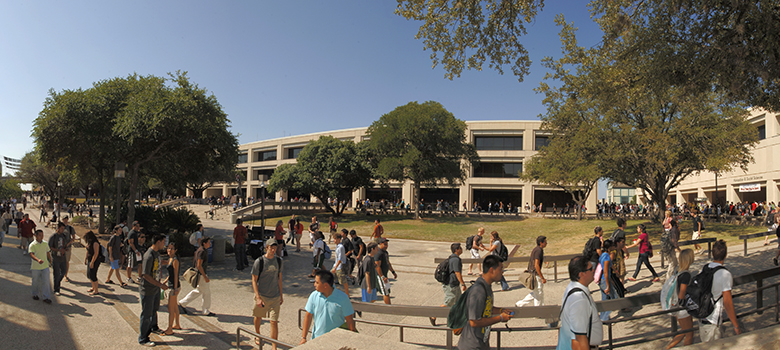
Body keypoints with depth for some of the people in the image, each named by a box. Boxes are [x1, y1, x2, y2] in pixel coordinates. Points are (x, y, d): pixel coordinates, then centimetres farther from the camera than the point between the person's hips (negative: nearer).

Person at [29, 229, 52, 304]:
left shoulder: (45, 243, 3)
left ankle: (46, 297, 2)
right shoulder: (32, 245, -11)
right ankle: (35, 294, 36)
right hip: (36, 267, -2)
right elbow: (31, 255, -24)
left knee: (46, 281, -2)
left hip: (45, 266, 2)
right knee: (35, 281, 14)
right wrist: (38, 260, -42)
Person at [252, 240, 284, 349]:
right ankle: (257, 335, 47)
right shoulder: (259, 262, -11)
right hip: (261, 295, -1)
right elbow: (254, 280, -9)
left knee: (274, 321, -3)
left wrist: (281, 295, 13)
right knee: (258, 317, 18)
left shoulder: (278, 261, 1)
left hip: (275, 297, 2)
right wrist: (258, 298, -15)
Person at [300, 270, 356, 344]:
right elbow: (308, 316, 3)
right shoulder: (313, 296, -3)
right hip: (317, 338, 3)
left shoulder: (342, 298, -12)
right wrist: (303, 337, 1)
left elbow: (349, 320, -7)